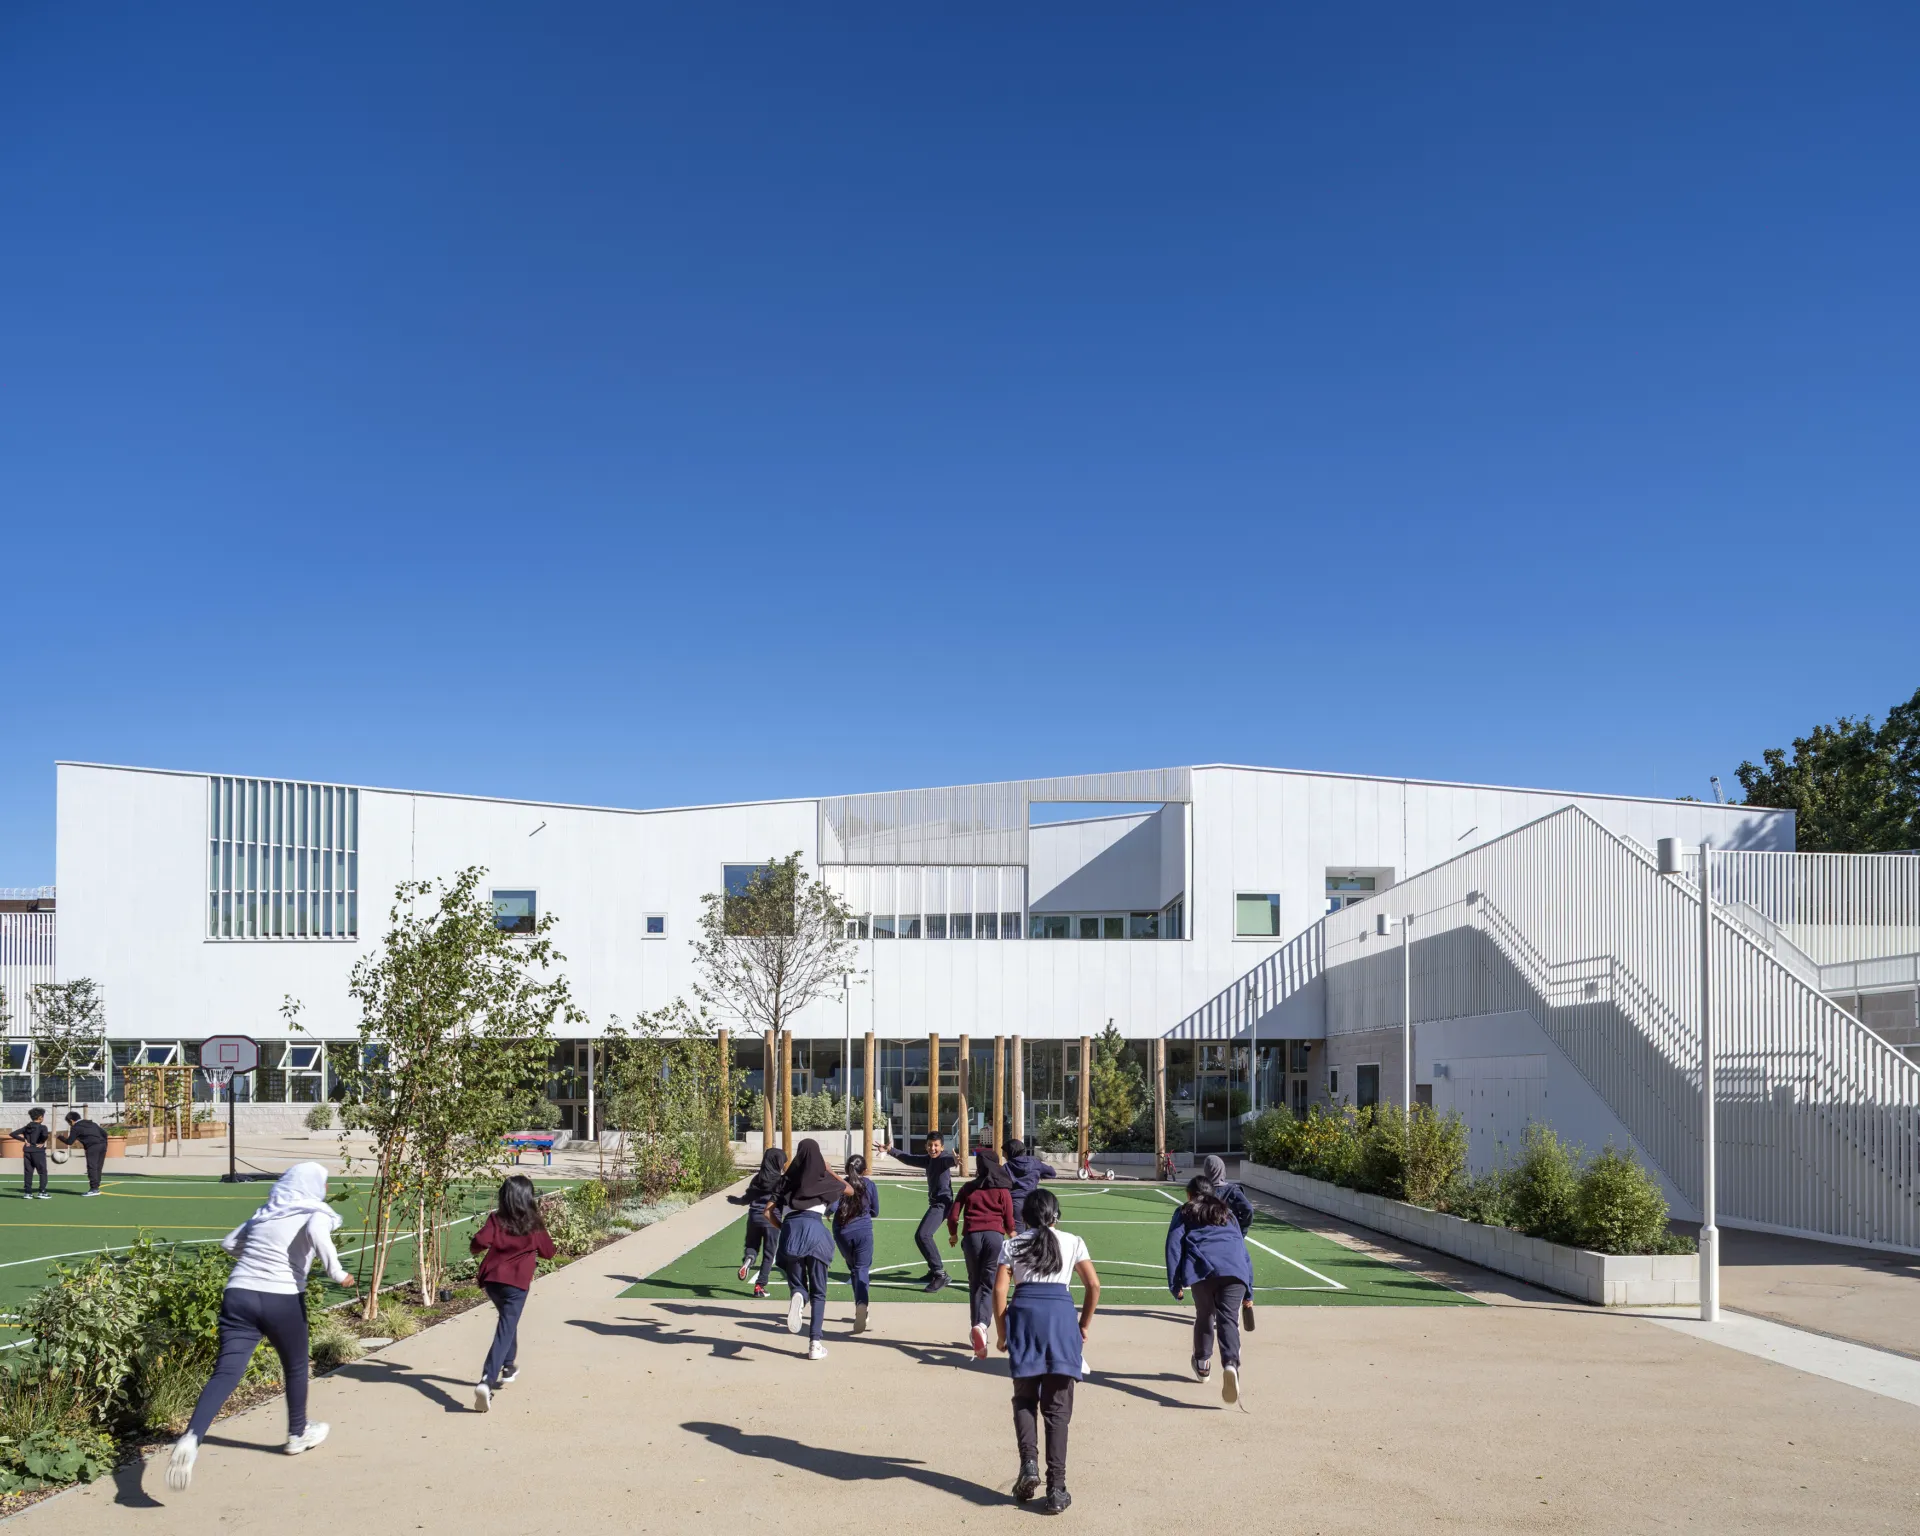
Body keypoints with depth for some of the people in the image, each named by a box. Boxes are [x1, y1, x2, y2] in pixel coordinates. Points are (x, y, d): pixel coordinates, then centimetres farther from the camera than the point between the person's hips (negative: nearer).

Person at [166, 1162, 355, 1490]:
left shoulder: (264, 1214, 20)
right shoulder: (315, 1214, 3)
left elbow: (229, 1242, 27)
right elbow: (316, 1234, -20)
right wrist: (337, 1274, -12)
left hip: (239, 1294, 4)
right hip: (282, 1300, -4)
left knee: (225, 1373, -8)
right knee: (295, 1367, 21)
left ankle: (191, 1439, -30)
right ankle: (298, 1433, 37)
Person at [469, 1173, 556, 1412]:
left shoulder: (496, 1219, 2)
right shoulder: (534, 1225, 4)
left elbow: (478, 1243, -13)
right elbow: (548, 1252, 16)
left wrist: (475, 1247, 10)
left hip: (492, 1279, 3)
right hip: (516, 1283, -3)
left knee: (506, 1320, 30)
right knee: (505, 1331, -10)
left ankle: (508, 1366, 42)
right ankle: (487, 1381, -28)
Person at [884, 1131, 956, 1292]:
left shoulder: (943, 1158, -15)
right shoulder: (928, 1160, 10)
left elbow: (950, 1160, -39)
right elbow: (910, 1158, 25)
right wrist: (890, 1151, 31)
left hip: (942, 1203, -10)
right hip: (935, 1203, 10)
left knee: (922, 1235, -24)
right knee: (920, 1236, 22)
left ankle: (940, 1275, -23)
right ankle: (934, 1270, 40)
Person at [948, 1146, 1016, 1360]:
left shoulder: (969, 1188, 11)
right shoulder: (1002, 1190, 7)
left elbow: (953, 1216, 7)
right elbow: (1009, 1222, 6)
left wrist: (953, 1235, 26)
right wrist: (1011, 1234, 28)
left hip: (973, 1236, 1)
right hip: (995, 1236, -1)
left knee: (975, 1285, 12)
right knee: (989, 1285, -3)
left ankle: (976, 1330, 8)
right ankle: (981, 1324, -27)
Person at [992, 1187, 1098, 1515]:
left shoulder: (1013, 1246, 10)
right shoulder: (1072, 1243, 11)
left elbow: (1000, 1289, 1)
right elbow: (1093, 1285, 4)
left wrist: (1001, 1332, 8)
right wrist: (1084, 1326, 13)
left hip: (1024, 1314, 0)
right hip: (1061, 1315, 0)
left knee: (1024, 1399, 16)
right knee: (1057, 1406, 4)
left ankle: (1029, 1462, -6)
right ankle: (1056, 1489, 2)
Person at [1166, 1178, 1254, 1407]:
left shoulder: (1184, 1214, 23)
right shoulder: (1227, 1213, 33)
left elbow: (1174, 1246, 9)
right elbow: (1243, 1250, 32)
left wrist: (1175, 1284, 5)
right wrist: (1248, 1291, 34)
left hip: (1203, 1270, -1)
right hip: (1236, 1271, 1)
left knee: (1205, 1316, 20)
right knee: (1228, 1319, -9)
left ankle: (1202, 1364, 33)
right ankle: (1230, 1363, -34)